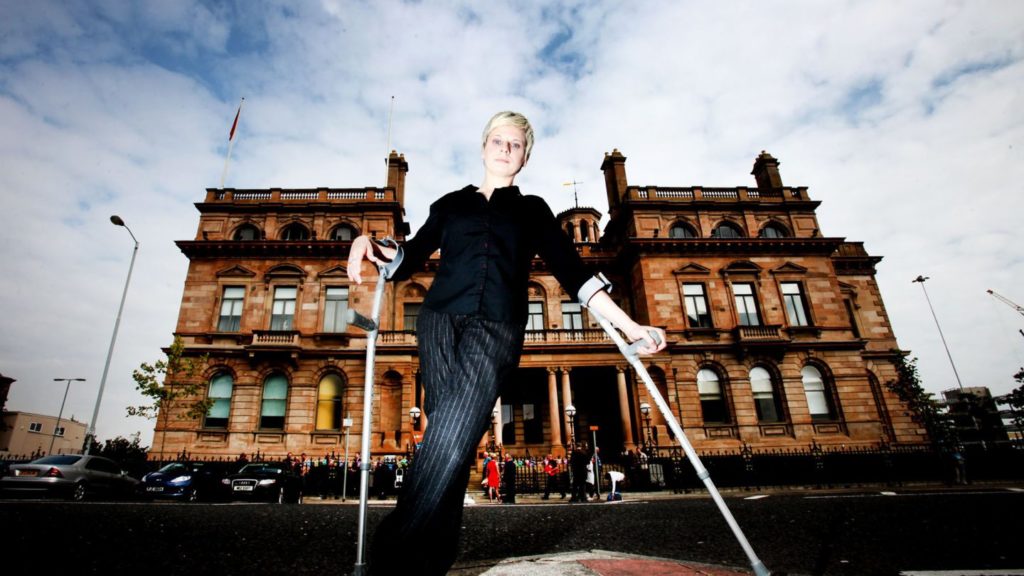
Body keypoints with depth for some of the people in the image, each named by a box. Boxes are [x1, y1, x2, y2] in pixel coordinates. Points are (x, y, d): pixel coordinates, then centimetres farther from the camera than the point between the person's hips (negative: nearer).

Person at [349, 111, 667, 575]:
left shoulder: (532, 209, 21)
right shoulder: (452, 203, 24)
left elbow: (571, 271, 13)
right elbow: (410, 258, 17)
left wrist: (628, 326, 4)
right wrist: (370, 245, -5)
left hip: (497, 327, -2)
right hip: (441, 319, 2)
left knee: (450, 439, -21)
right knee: (451, 441, -10)